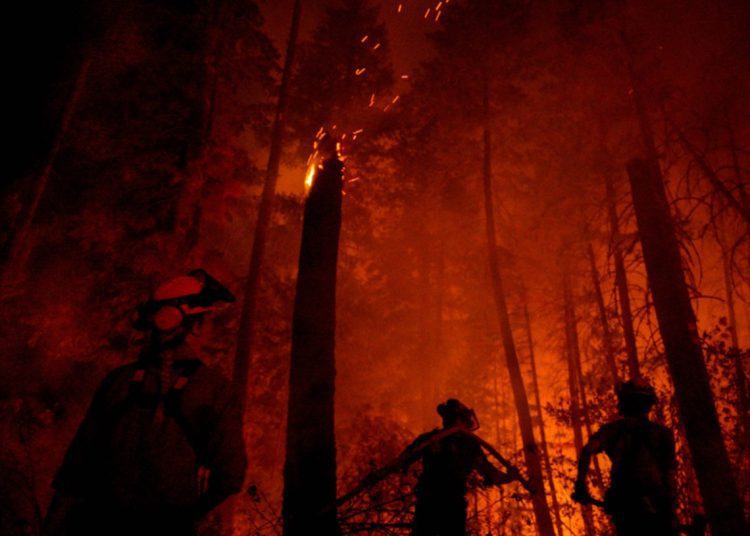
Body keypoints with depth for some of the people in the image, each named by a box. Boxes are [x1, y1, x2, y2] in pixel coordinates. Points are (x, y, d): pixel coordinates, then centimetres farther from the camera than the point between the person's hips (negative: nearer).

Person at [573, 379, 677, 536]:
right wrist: (671, 511, 9)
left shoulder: (614, 428, 11)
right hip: (657, 507, 1)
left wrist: (580, 484, -3)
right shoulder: (662, 432, 16)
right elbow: (669, 473, 7)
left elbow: (588, 450, -7)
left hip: (623, 505, -1)